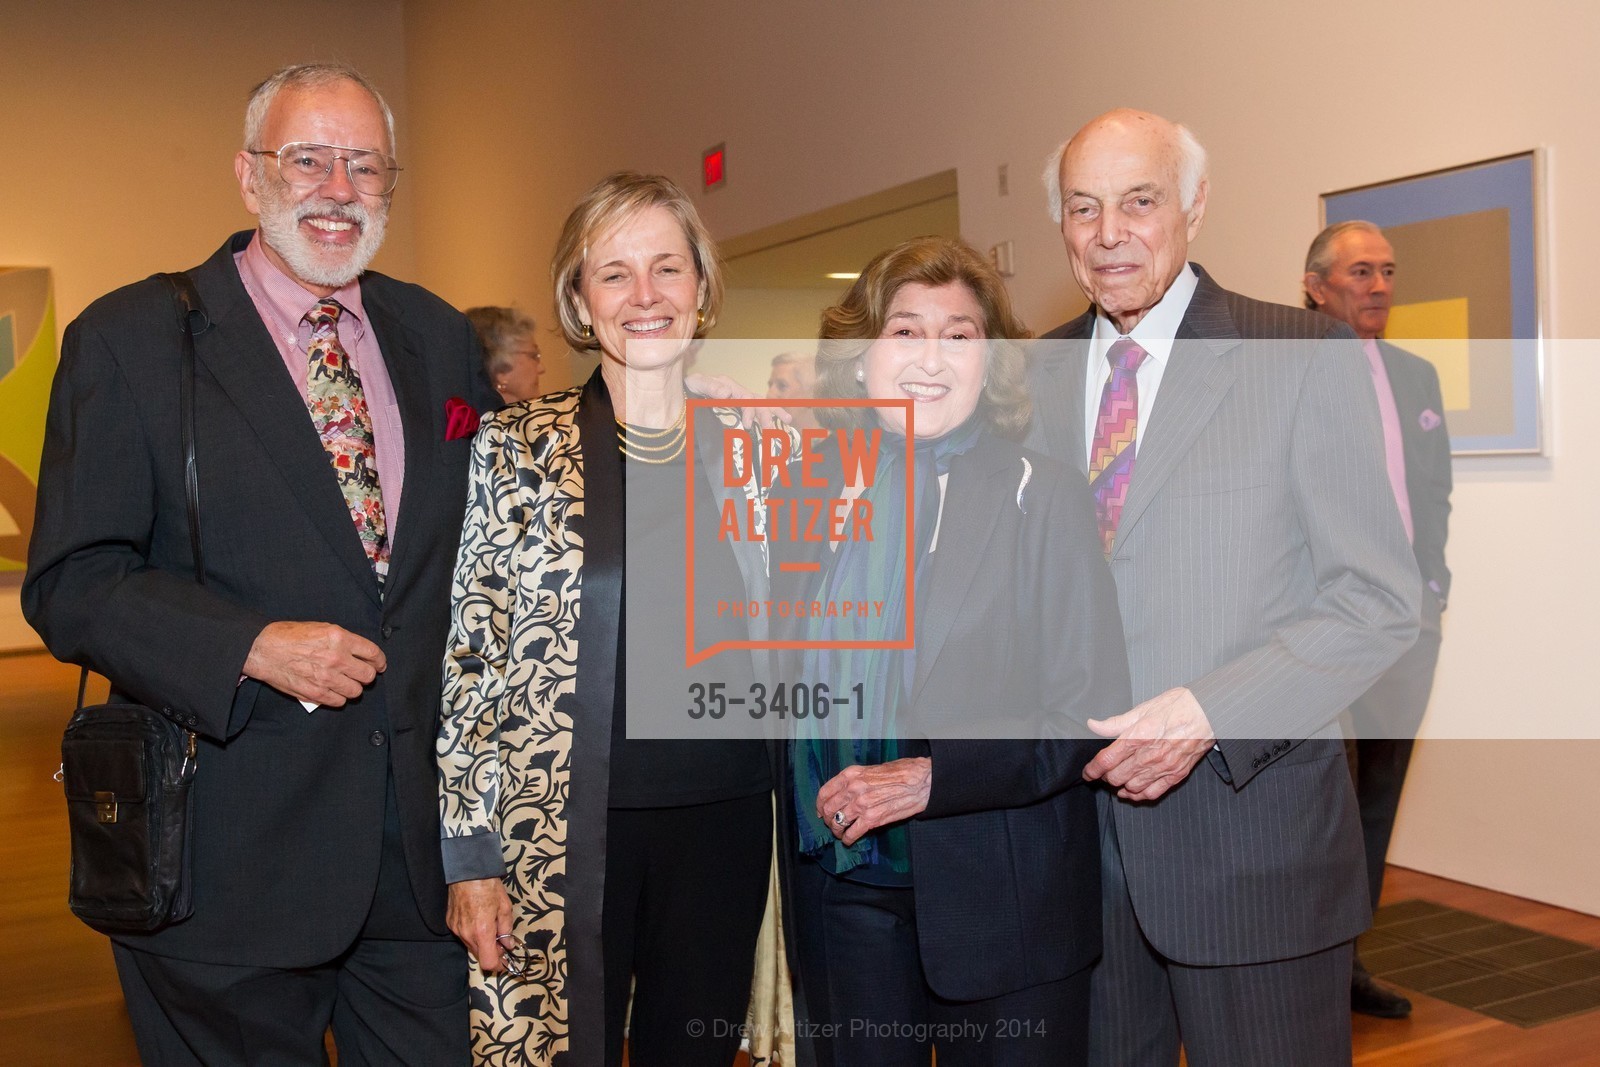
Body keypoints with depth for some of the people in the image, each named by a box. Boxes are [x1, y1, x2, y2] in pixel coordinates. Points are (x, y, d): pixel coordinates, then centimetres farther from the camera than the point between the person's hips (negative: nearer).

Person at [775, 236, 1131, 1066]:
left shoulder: (1042, 495, -8)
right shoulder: (809, 491, 2)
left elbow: (1090, 716, -11)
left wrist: (933, 777, -21)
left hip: (1000, 900, -3)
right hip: (842, 890, 3)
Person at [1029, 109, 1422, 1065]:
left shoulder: (1310, 359, -5)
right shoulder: (1035, 377, 7)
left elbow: (1380, 602, -9)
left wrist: (1210, 712, -20)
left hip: (1251, 824, -3)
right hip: (1077, 816, 4)